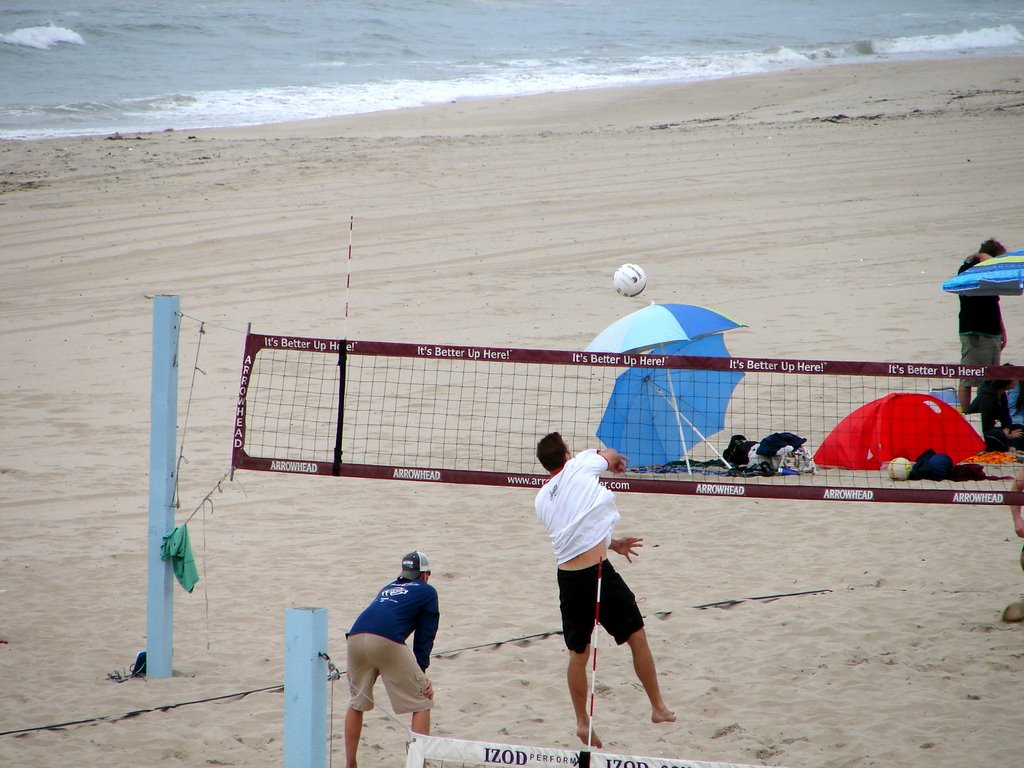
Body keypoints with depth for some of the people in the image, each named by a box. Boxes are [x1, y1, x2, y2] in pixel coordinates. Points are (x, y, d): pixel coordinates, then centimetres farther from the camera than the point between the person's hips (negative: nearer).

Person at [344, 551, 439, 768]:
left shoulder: (387, 588, 36)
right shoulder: (427, 591, 21)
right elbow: (424, 638, 14)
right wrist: (421, 673, 14)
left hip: (355, 638, 5)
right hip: (387, 642, -5)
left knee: (357, 703, 23)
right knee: (421, 701, 6)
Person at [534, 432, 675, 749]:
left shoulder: (541, 500, 11)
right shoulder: (578, 467, -4)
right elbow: (610, 456, 17)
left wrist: (613, 544, 31)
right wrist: (617, 459, 40)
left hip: (567, 577, 5)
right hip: (597, 572, -5)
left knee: (578, 653, 16)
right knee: (637, 636, 11)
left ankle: (582, 722, 18)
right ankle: (658, 708, 18)